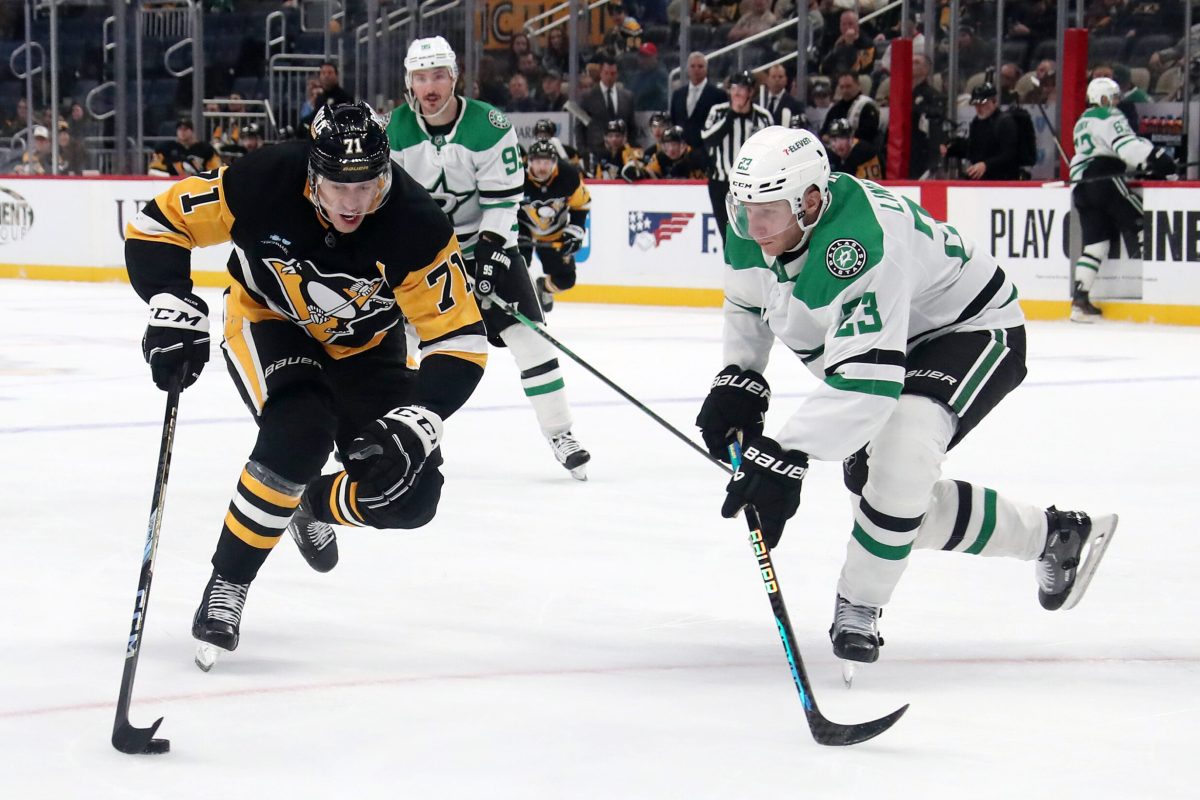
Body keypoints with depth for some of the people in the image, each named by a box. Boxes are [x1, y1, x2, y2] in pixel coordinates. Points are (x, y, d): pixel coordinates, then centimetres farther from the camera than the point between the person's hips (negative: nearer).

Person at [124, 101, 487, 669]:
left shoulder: (416, 227, -30)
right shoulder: (263, 184, -31)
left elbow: (459, 343, -26)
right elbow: (157, 225, -18)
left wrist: (412, 426, -39)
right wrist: (174, 313, -31)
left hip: (362, 346, 2)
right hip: (267, 323, -2)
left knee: (410, 498, -10)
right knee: (299, 431, -33)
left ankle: (315, 506, 25)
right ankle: (227, 584, -16)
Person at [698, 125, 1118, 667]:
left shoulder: (861, 245, -41)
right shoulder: (753, 223, -15)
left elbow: (867, 379, -48)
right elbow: (747, 303, 8)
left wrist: (786, 455, -52)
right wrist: (737, 382, -7)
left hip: (972, 330, -10)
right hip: (885, 336, 10)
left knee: (899, 448, -35)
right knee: (906, 505, 9)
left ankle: (857, 609, -19)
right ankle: (1054, 536, 30)